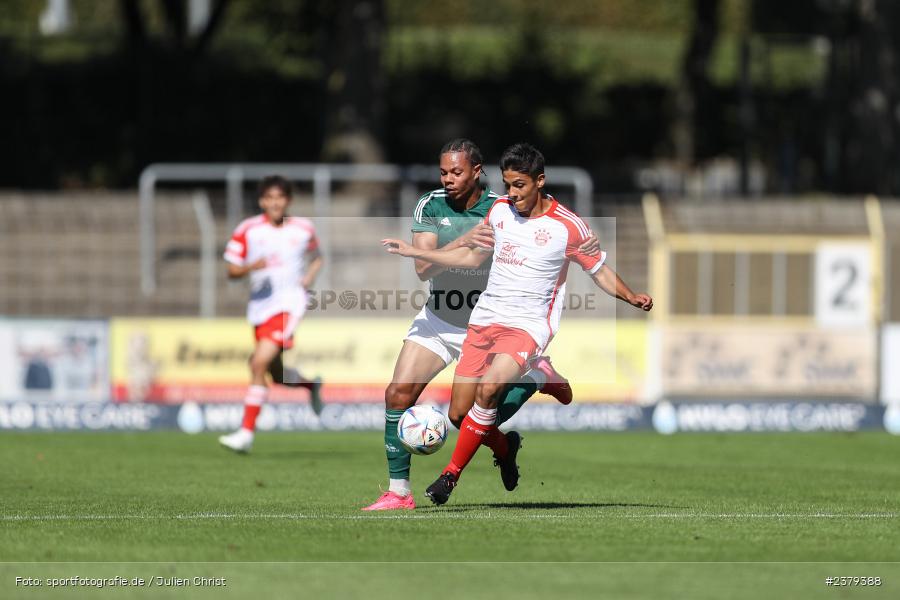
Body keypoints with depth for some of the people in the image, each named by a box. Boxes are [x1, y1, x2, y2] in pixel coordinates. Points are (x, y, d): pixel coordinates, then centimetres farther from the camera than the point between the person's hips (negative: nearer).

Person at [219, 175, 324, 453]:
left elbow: (317, 258, 21)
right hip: (260, 305, 4)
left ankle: (246, 432, -19)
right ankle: (312, 384, 46)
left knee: (259, 362, -20)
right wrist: (251, 267, -18)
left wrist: (310, 276, 1)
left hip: (289, 302, -4)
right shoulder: (247, 230, 0)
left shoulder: (303, 229, 2)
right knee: (279, 377, 11)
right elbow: (232, 270, 3)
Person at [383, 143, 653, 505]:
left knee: (488, 389, -30)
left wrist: (631, 297, -15)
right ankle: (505, 449, 28)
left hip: (529, 324, -5)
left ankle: (451, 475, -19)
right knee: (460, 412, -3)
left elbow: (600, 272, 4)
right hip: (485, 318, 5)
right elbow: (472, 257, 22)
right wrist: (413, 252, 20)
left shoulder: (568, 226, -7)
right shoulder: (500, 210, 8)